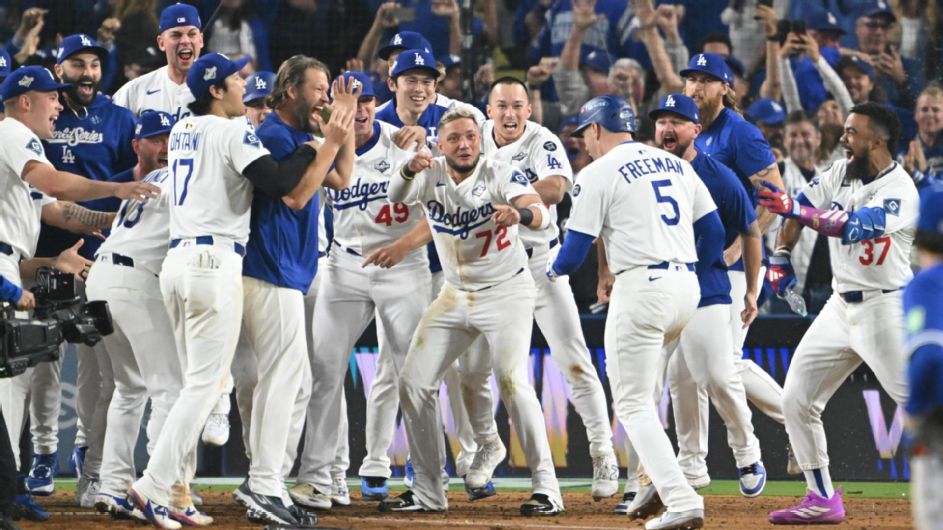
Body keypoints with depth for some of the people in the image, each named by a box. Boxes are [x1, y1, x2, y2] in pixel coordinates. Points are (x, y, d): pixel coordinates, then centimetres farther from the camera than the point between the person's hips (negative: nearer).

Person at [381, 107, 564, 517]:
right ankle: (428, 491, 13)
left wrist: (520, 213, -56)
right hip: (455, 295, 5)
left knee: (512, 382, -21)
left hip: (506, 292, -5)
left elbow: (542, 214, -32)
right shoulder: (430, 175, -4)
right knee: (414, 385, 2)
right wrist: (410, 171, -47)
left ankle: (546, 488, -16)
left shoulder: (500, 176, -16)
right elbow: (396, 196, -24)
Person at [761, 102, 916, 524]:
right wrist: (781, 256, 2)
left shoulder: (899, 190, -18)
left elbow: (851, 227, -30)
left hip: (885, 310, -8)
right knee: (796, 398, 4)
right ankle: (822, 501, 11)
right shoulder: (841, 173, 6)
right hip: (841, 307, 8)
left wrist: (792, 208, -31)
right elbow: (800, 207, 14)